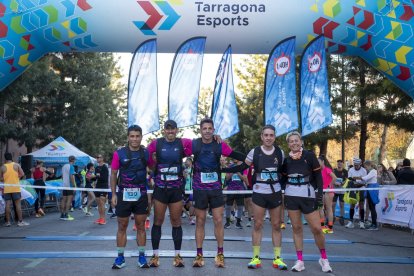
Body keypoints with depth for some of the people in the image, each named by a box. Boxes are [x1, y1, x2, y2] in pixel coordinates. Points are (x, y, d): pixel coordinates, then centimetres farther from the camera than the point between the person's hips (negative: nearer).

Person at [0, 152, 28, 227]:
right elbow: (22, 174, -5)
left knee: (7, 204, 4)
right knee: (18, 204, 0)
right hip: (15, 188, -1)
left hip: (6, 188, 1)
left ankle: (8, 221, 7)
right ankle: (20, 221, -1)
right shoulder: (16, 165, -2)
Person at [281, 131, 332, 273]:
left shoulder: (309, 155, -3)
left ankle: (324, 258, 17)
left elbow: (318, 176, -3)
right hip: (291, 196, 3)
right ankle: (300, 261, 12)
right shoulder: (286, 159, 5)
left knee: (316, 228, -4)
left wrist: (320, 194, -9)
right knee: (296, 228, 5)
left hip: (308, 195, -3)